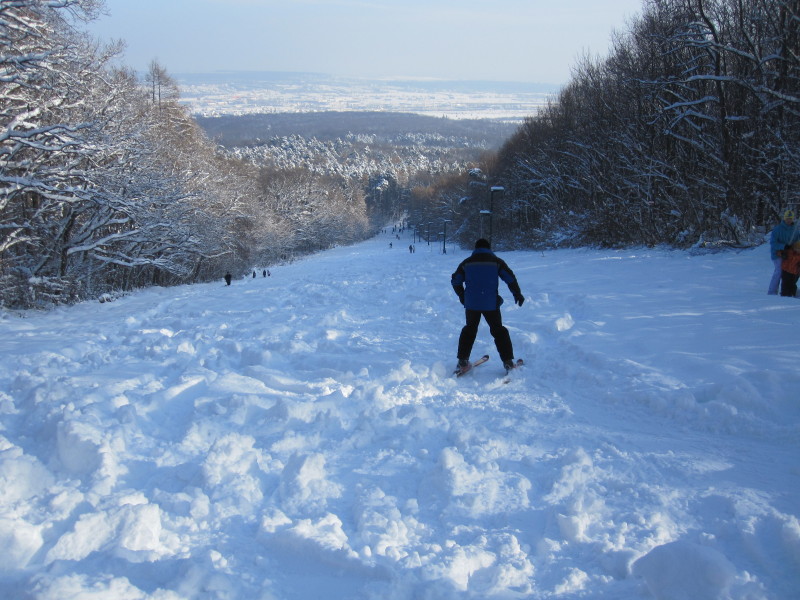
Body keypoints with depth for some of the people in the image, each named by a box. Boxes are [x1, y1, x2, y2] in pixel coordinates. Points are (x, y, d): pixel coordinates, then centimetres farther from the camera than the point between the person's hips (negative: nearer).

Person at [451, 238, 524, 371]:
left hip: (471, 303, 2)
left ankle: (462, 360, 14)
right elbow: (510, 278, 1)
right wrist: (518, 294, 12)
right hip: (491, 304, -2)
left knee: (469, 329, 18)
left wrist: (462, 296, 27)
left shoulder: (466, 263, 9)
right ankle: (508, 361, 6)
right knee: (498, 331, 9)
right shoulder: (496, 261, 3)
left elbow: (455, 281, 14)